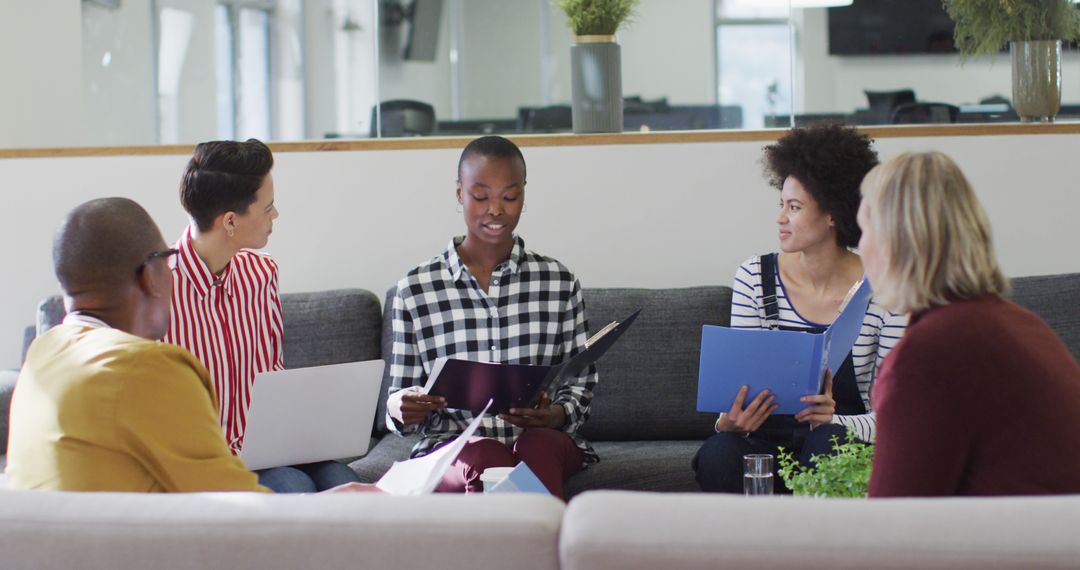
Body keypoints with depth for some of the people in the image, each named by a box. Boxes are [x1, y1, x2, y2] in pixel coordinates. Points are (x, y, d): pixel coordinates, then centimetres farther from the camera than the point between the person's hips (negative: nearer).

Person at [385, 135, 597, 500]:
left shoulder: (559, 282, 10)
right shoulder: (415, 290, 7)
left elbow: (580, 385, 12)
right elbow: (399, 399, 10)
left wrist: (556, 415, -12)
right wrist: (402, 410, -15)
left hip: (543, 441, 1)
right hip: (452, 448, -1)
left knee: (539, 445, -35)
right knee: (484, 458, -36)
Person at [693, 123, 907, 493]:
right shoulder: (754, 278, 2)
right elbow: (739, 385, 3)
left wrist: (833, 420, -27)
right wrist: (732, 420, -21)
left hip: (843, 446, -1)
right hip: (768, 442, 2)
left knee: (828, 440, -37)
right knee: (718, 455, -32)